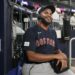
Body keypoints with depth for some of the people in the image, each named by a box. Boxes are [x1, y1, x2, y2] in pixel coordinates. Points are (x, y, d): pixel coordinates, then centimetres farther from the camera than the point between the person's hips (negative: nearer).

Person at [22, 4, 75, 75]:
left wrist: (61, 57, -9)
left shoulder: (53, 32, 16)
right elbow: (31, 56, -15)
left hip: (52, 66, 7)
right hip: (34, 67, -6)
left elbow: (57, 50, 18)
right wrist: (55, 56, -14)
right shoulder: (31, 31, -6)